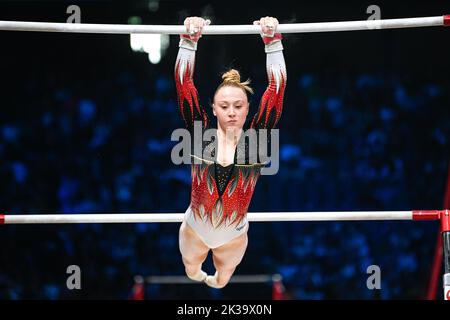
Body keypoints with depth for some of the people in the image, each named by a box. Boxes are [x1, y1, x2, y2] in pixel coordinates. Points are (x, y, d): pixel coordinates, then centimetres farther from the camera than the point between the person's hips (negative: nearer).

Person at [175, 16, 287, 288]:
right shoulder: (201, 134, -18)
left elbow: (277, 88, -27)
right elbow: (184, 85, -26)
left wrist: (272, 41, -36)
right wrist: (189, 40, -37)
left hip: (234, 234, 0)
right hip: (195, 230, 0)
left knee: (222, 280, 29)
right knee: (191, 272, 29)